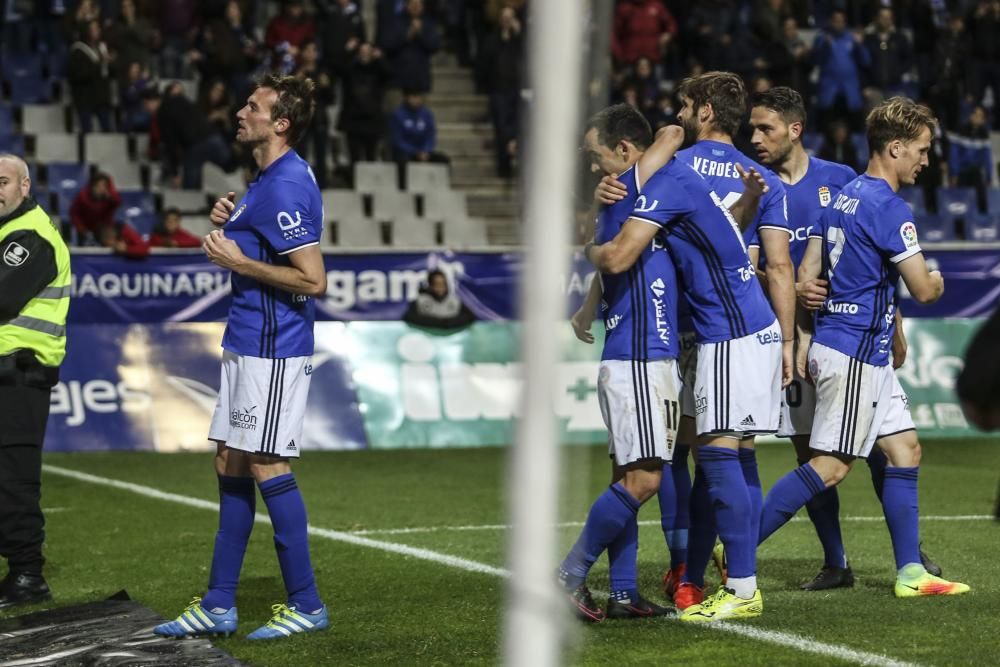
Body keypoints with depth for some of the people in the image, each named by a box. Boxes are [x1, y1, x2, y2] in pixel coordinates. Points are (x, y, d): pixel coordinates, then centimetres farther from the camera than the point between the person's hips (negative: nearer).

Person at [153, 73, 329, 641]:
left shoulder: (285, 186, -19)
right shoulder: (273, 178, 14)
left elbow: (313, 279, -23)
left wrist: (239, 262, -18)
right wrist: (232, 222, 8)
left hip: (272, 352, -11)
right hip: (248, 343, 11)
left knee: (267, 468, -6)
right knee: (231, 466, 12)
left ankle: (307, 605, 2)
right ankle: (219, 606, 17)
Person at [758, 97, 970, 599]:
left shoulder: (843, 196, 12)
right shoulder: (889, 208, -16)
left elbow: (806, 272, 12)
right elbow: (923, 290, -15)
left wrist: (804, 339, 13)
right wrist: (938, 280, 8)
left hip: (866, 354, 10)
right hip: (856, 354, -10)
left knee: (904, 449, 10)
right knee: (830, 466, -7)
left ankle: (910, 572, 10)